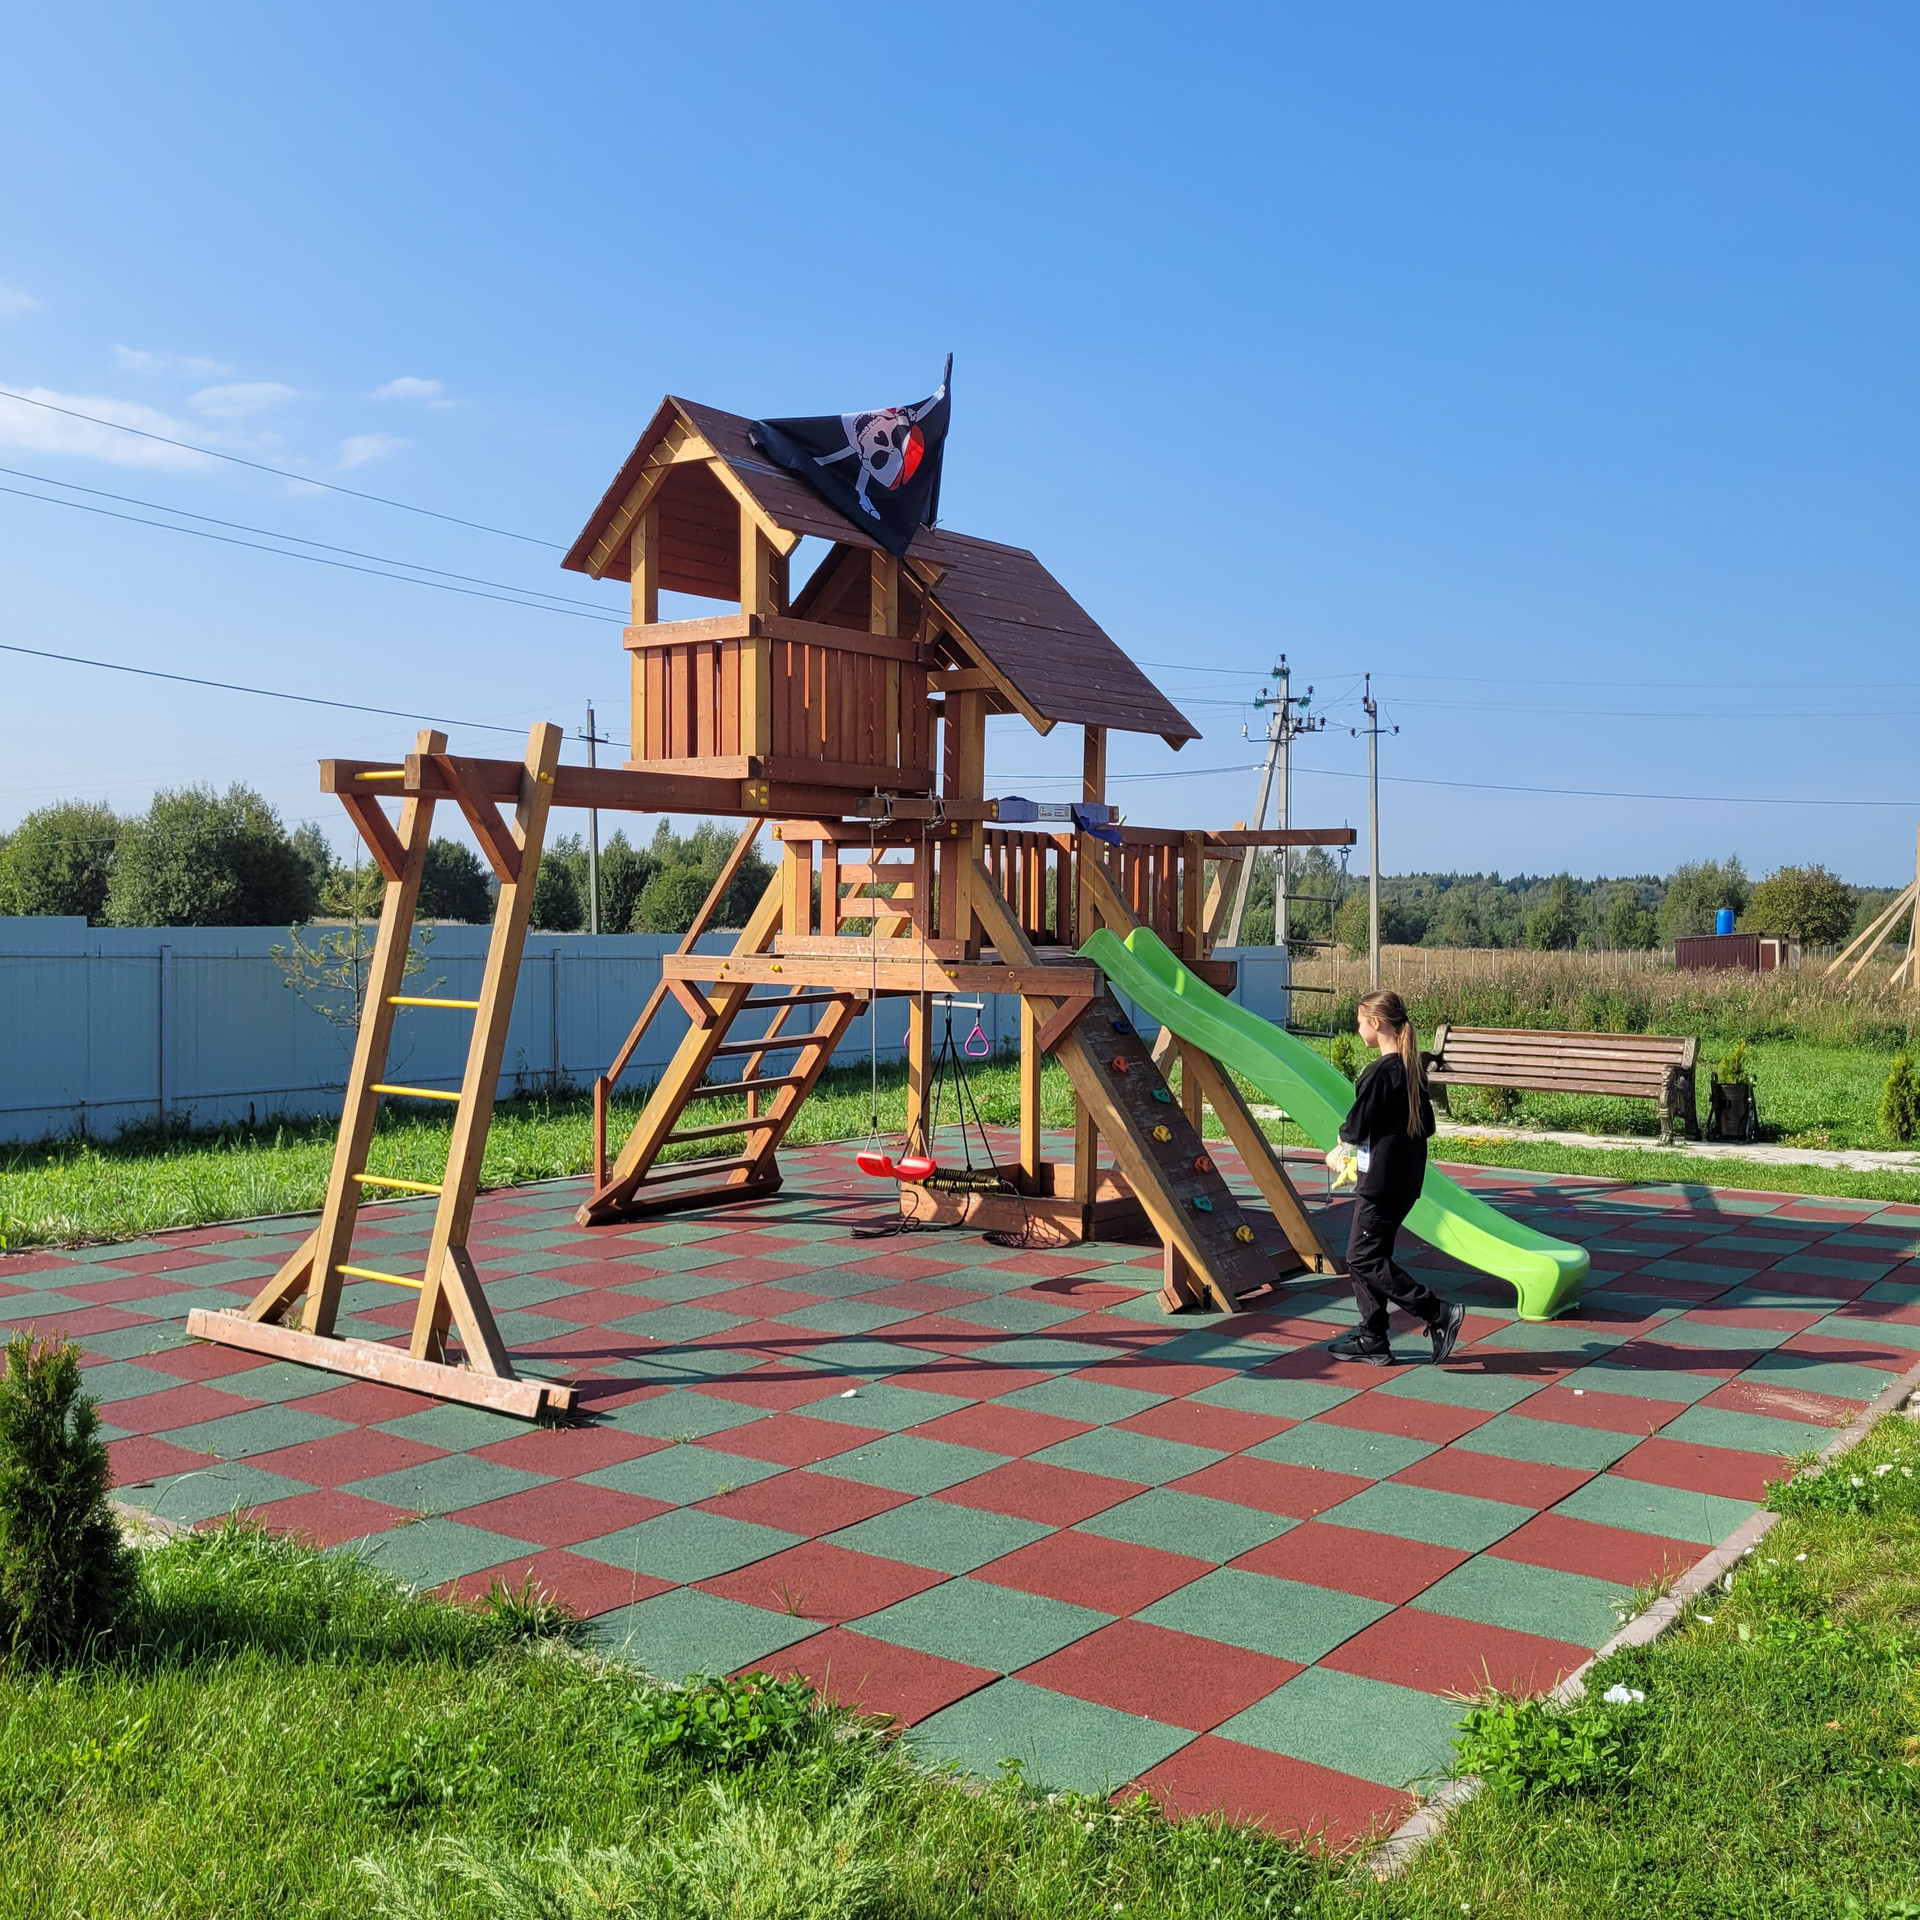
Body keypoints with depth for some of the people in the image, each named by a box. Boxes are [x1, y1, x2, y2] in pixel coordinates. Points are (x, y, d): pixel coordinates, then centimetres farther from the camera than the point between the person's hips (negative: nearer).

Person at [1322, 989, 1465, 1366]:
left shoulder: (1381, 1072, -17)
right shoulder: (1411, 1069, 10)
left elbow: (1356, 1129, -15)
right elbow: (1426, 1125, 17)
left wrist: (1340, 1150, 8)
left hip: (1381, 1183, -9)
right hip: (1406, 1180, 9)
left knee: (1363, 1259, -4)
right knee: (1366, 1257, 14)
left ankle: (1438, 1312, -6)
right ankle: (1372, 1342, 17)